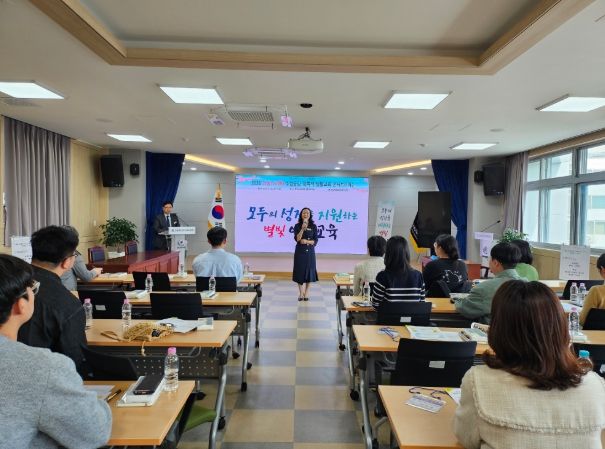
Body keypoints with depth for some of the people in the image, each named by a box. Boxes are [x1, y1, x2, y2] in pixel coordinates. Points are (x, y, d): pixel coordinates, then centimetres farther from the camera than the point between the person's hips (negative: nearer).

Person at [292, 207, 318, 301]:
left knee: (309, 271, 3)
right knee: (299, 271, 2)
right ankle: (301, 293, 15)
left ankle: (306, 293, 16)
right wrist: (302, 229, -24)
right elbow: (297, 239, -13)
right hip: (300, 251, 0)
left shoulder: (313, 226, 0)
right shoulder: (297, 226, -1)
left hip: (310, 252, 0)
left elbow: (315, 241, -2)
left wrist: (306, 241, -18)